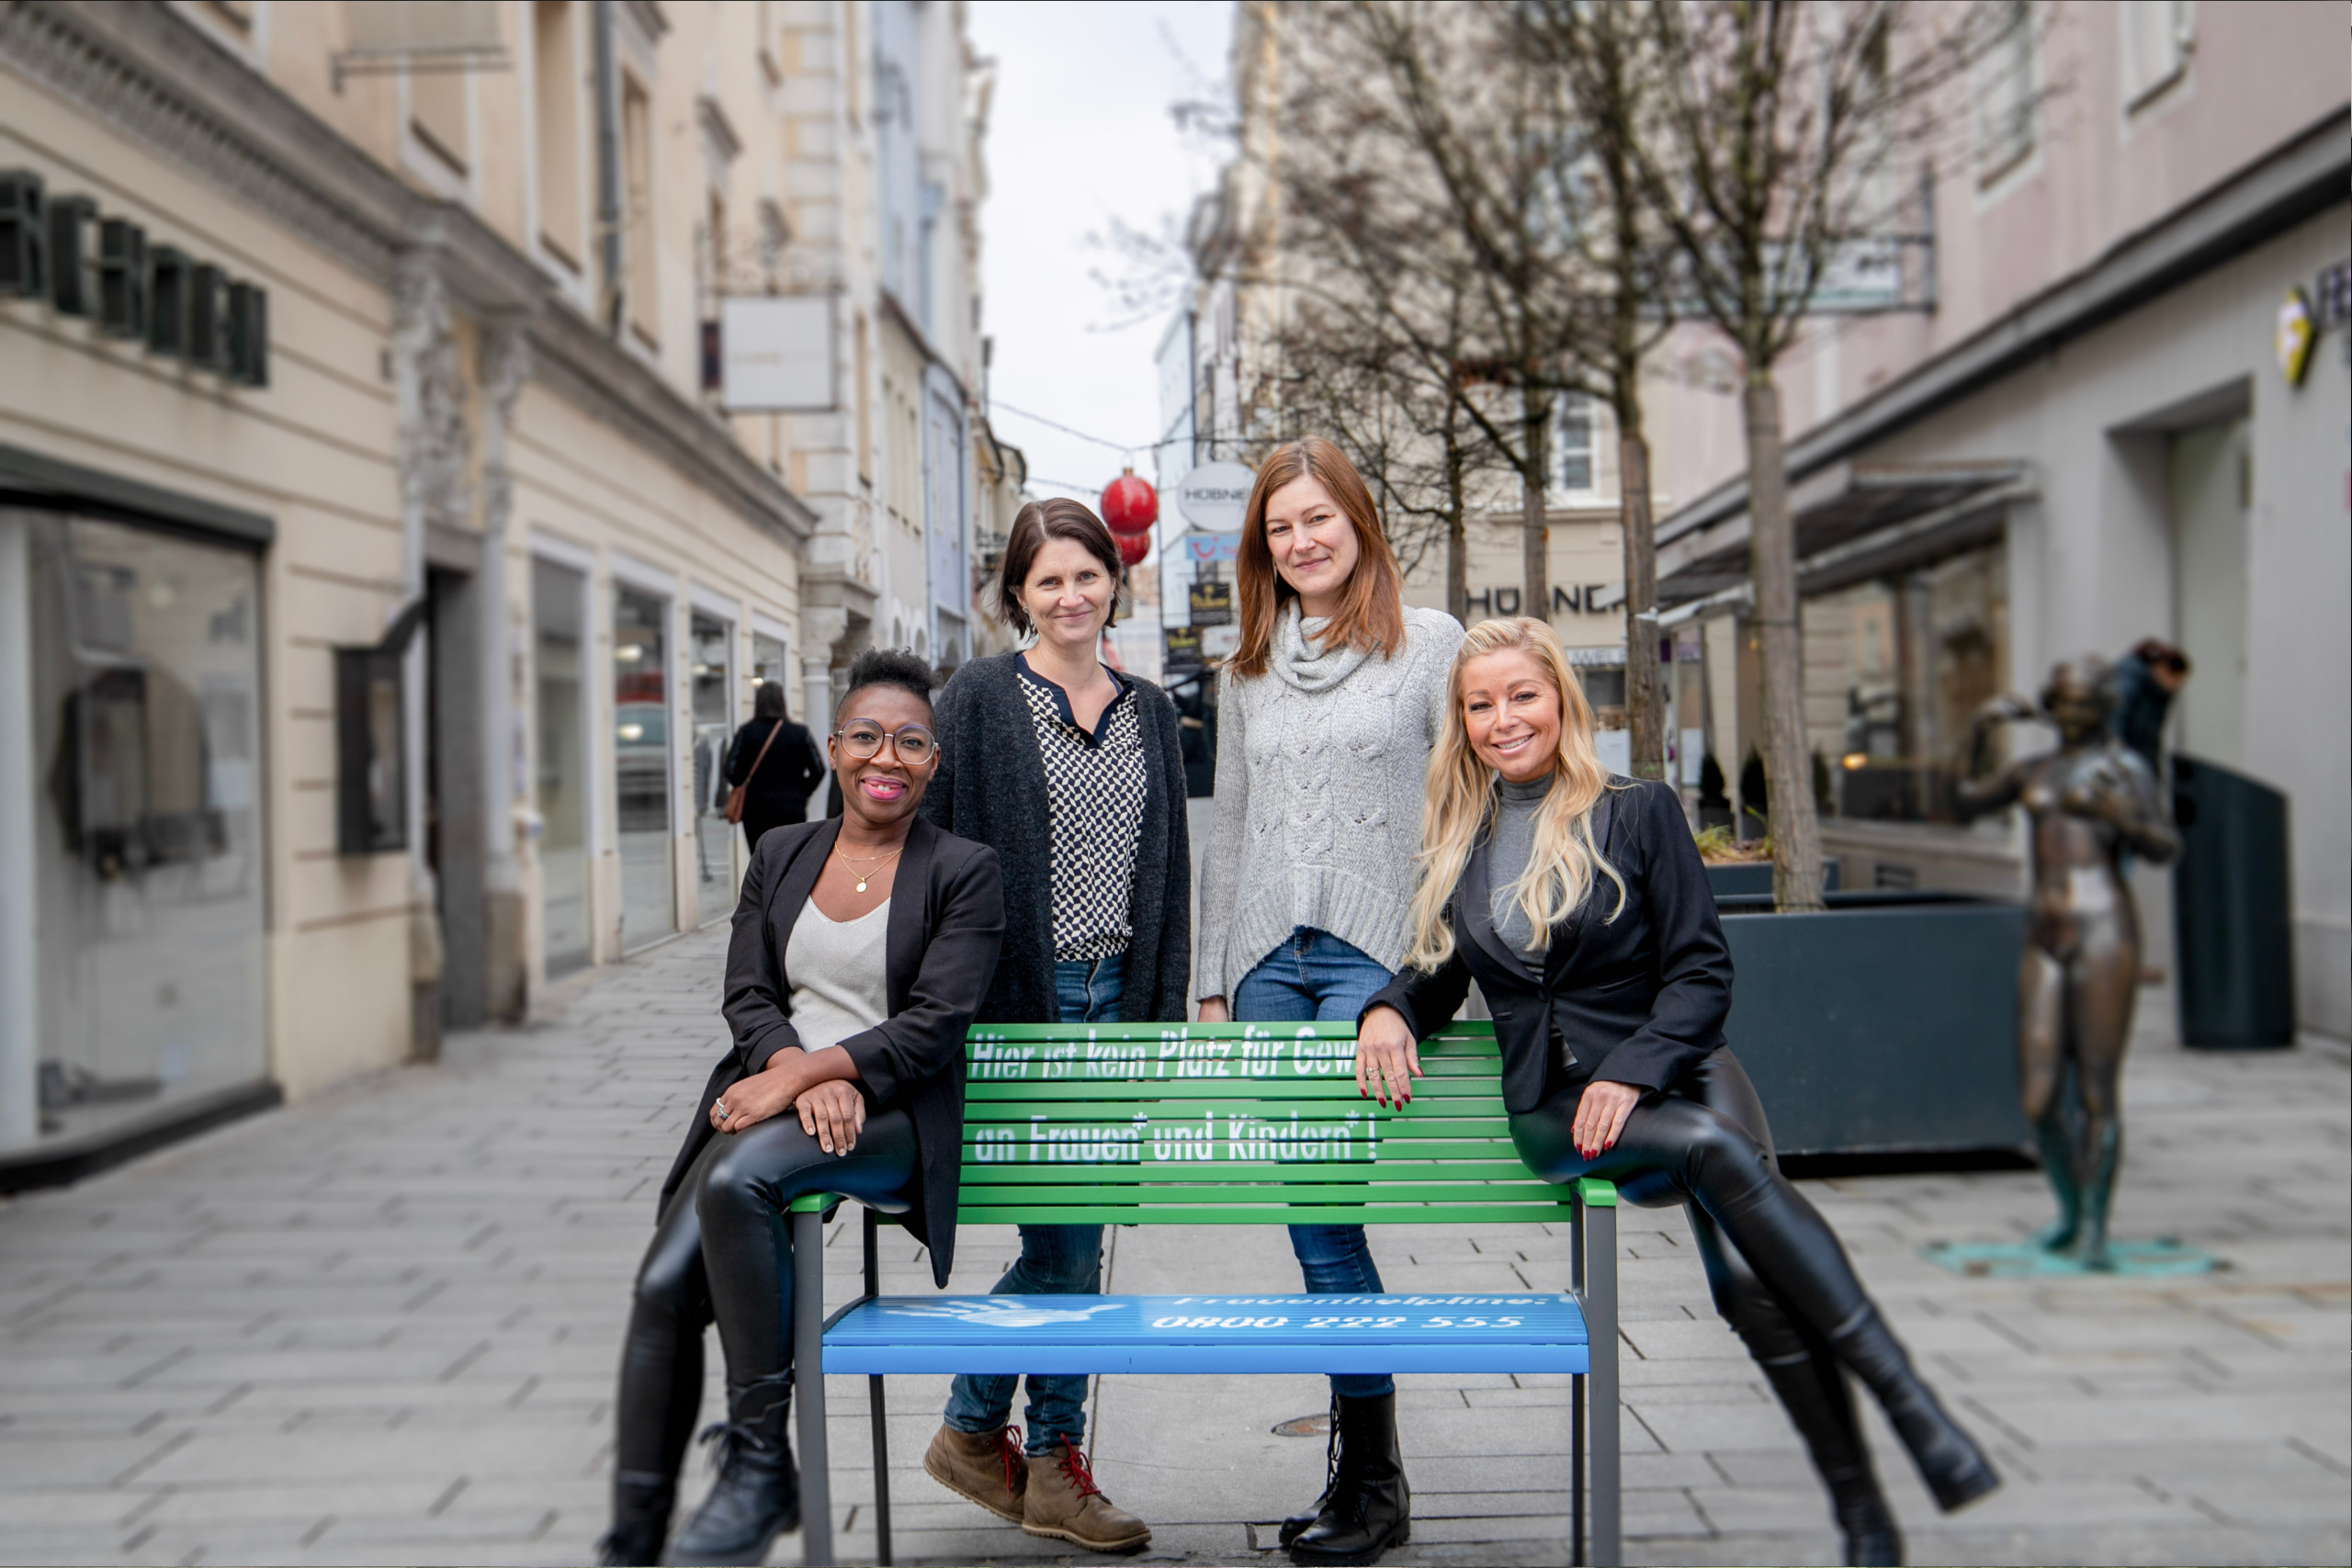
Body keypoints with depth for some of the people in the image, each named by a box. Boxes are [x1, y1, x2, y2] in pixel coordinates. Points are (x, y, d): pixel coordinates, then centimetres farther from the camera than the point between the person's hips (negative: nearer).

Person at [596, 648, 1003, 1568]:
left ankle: (760, 1465, -21)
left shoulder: (966, 872, 3)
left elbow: (934, 1024, -7)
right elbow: (747, 993, 10)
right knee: (665, 1283, -18)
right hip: (770, 1095, 5)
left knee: (736, 1175, -34)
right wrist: (795, 1066, -11)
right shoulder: (780, 854, 17)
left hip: (891, 1119, -4)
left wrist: (806, 1073, -17)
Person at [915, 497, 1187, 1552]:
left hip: (1115, 997, 6)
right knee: (1064, 1234, -5)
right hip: (1018, 997, -5)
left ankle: (981, 1432, 22)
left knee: (1076, 1232, 9)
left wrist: (1164, 1011, 9)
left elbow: (1168, 867, 15)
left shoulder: (1149, 711, 13)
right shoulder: (980, 698, -3)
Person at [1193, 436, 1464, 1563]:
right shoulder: (1247, 673, 15)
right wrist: (1210, 983, 12)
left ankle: (1367, 1473, 0)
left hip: (1379, 950, -4)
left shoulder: (1429, 643, 3)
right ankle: (1366, 1472, 13)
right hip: (1269, 959, 5)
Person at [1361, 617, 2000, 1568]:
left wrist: (1632, 1073, -15)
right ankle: (1908, 1400, -28)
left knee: (1747, 1277, -29)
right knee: (1714, 1149, -31)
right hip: (1549, 1105, 1)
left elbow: (1703, 971, 0)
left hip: (1672, 1071, 0)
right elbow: (1439, 974, 23)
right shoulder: (1457, 843, 14)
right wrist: (1389, 1008, 0)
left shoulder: (1639, 813, 5)